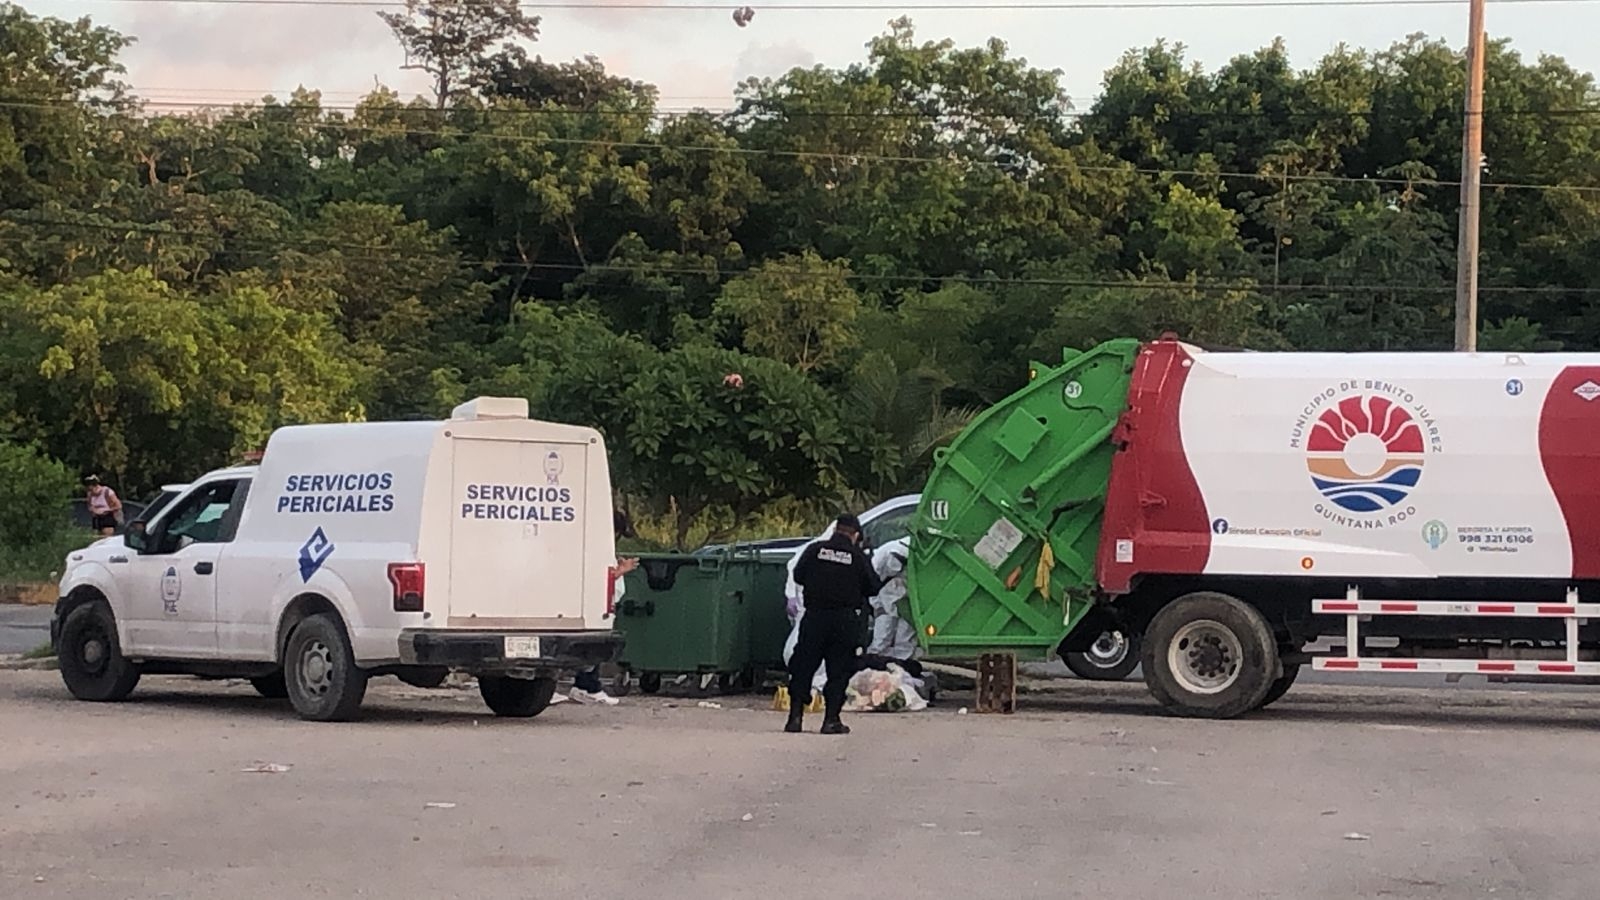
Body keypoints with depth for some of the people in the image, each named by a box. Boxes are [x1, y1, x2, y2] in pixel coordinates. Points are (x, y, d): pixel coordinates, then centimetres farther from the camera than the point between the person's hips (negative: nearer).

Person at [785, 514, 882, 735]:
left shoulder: (814, 551, -1)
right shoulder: (858, 558, -4)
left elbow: (798, 575, 9)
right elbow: (873, 588, 2)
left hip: (814, 617, 1)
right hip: (845, 621, -1)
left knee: (803, 667, 8)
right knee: (839, 671, 6)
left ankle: (795, 716, 4)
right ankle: (831, 719, 2)